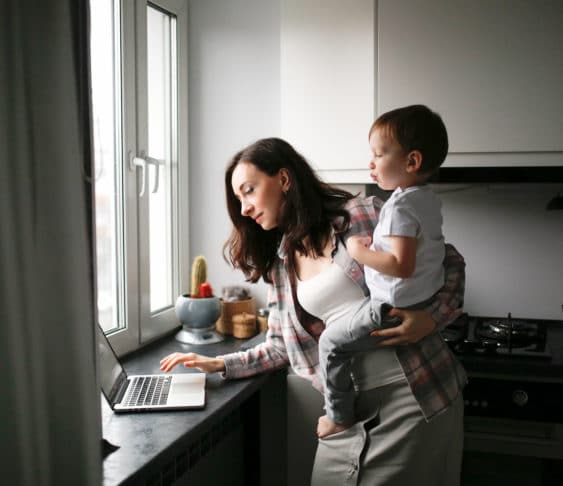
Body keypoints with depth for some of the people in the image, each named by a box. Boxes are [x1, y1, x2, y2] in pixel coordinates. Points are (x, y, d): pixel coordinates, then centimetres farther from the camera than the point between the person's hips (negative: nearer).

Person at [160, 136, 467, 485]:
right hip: (349, 414, 5)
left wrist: (431, 319, -18)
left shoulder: (367, 216, -9)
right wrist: (219, 364, 7)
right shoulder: (279, 264, 9)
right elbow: (281, 348, 15)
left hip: (416, 402, -4)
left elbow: (450, 264, -2)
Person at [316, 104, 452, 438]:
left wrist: (359, 251, -20)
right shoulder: (429, 199, 6)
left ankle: (339, 416, 14)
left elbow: (401, 265, -32)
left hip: (395, 308, -10)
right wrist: (374, 243, 12)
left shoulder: (400, 206, -23)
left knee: (333, 342, 3)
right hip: (427, 301, 10)